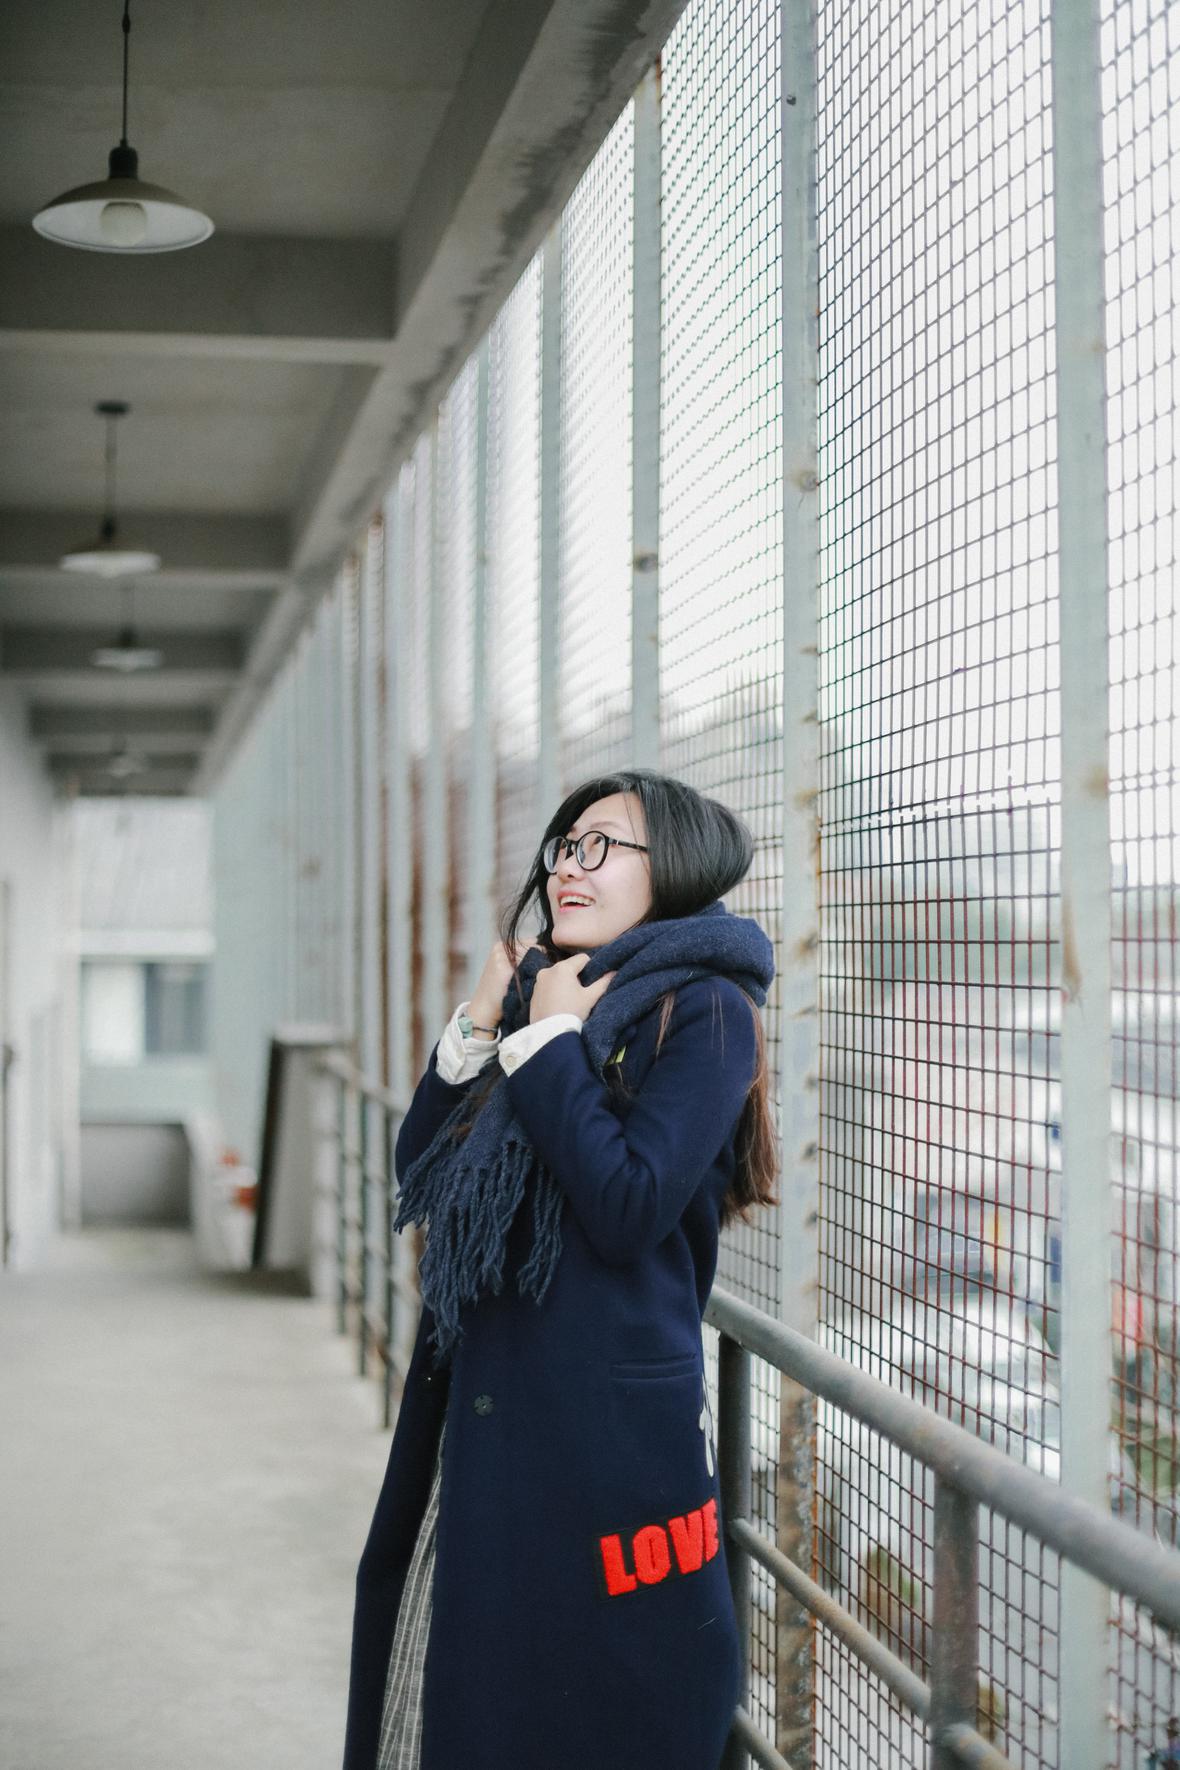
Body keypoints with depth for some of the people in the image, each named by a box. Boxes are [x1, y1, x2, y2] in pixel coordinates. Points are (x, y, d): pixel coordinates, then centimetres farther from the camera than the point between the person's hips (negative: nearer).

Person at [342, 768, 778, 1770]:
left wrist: (551, 1039, -13)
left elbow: (630, 1208, -22)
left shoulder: (704, 1011, -9)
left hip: (609, 1422, -7)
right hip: (481, 1407, 8)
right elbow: (421, 1177, 10)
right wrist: (480, 1022, 1)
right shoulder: (543, 995, 13)